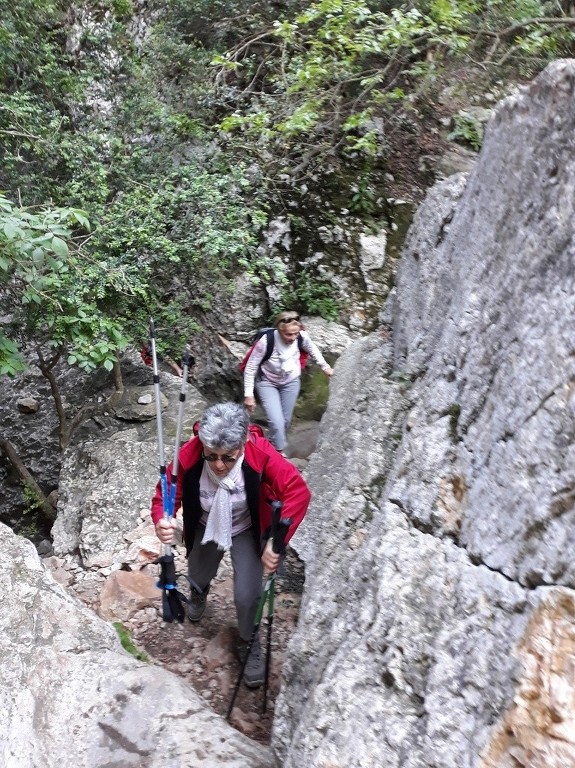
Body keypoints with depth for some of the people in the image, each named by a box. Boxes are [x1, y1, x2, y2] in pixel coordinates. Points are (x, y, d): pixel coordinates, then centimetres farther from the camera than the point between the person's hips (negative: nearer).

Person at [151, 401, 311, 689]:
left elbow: (298, 491, -40)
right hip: (206, 529, 2)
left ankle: (249, 644, 28)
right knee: (197, 578, 26)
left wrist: (277, 541, -47)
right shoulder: (188, 456, -36)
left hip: (247, 531, -2)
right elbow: (165, 495, -25)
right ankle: (199, 593, 67)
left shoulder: (261, 454, -38)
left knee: (247, 596, -6)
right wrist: (161, 522, -49)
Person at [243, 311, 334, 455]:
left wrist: (325, 367, 12)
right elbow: (250, 368, -21)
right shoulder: (266, 341, -35)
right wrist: (248, 395, -19)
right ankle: (279, 452, 8)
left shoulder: (302, 336, -25)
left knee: (286, 420, 12)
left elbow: (312, 350, 1)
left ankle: (274, 445, 39)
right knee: (276, 422, -15)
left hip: (291, 382, 3)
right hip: (267, 382, -3)